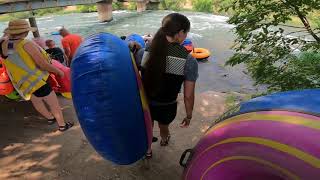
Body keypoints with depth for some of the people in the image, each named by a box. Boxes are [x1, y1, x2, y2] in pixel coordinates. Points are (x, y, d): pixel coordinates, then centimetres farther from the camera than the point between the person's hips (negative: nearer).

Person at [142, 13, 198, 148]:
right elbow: (188, 96, -13)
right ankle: (164, 140, 69)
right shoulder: (189, 61, -20)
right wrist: (189, 116, 3)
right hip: (167, 108, -1)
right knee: (163, 127, 35)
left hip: (144, 104, 1)